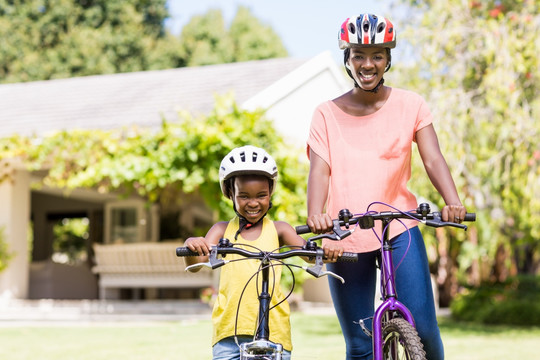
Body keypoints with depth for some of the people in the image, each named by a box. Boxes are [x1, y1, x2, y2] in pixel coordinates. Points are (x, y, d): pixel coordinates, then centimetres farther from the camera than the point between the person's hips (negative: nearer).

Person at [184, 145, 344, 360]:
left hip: (273, 329, 0)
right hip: (229, 329, 0)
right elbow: (195, 264, -4)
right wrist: (191, 245, -27)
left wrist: (328, 251, -28)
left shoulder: (278, 230, 6)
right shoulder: (223, 230, 7)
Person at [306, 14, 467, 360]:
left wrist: (453, 202, -26)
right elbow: (319, 169, -7)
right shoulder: (327, 114, 5)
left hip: (399, 229, -1)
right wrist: (315, 215, -26)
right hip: (345, 237, 1)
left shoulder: (410, 105, 4)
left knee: (422, 329, -12)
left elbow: (433, 159, -7)